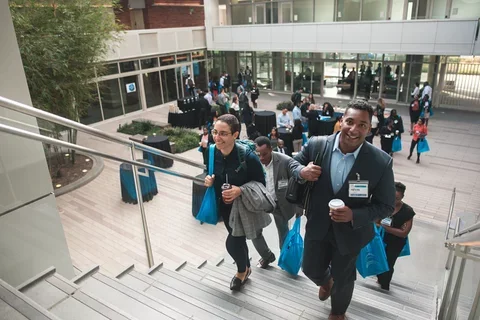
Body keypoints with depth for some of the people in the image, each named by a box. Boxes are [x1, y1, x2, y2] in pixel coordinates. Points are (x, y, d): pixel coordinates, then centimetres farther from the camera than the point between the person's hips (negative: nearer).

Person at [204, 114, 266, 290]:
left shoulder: (248, 157, -29)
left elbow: (261, 185, -17)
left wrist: (240, 190, -31)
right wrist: (209, 180, -16)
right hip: (224, 206, 5)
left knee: (232, 244, -2)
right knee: (237, 240, 22)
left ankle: (242, 270, 33)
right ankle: (246, 267, 52)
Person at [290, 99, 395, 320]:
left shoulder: (381, 162, -23)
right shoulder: (316, 145, -18)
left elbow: (386, 206, -14)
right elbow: (295, 162, 2)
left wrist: (354, 216, -30)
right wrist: (302, 172, -22)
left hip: (349, 232, -1)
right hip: (317, 225, 2)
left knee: (343, 278, 22)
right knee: (311, 269, 22)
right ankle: (326, 281, 63)